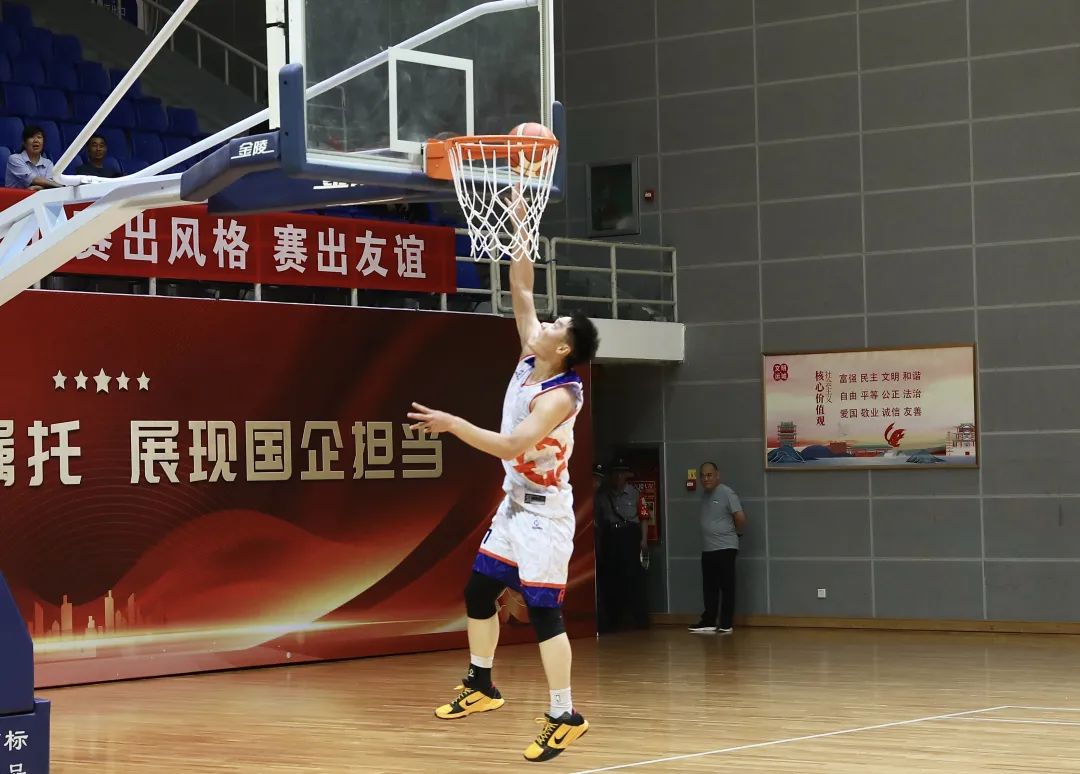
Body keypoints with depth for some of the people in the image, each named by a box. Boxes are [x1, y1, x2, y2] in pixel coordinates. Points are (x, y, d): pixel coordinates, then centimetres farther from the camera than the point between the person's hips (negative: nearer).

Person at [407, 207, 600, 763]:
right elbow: (521, 295, 6)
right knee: (478, 591, 15)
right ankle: (480, 686, 30)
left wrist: (453, 424, -34)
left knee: (542, 609, -11)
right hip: (515, 505, 9)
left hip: (544, 513, -9)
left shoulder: (560, 396, -23)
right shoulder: (531, 358, 0)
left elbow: (510, 445, -33)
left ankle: (564, 716, -7)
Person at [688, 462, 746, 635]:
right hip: (707, 549, 7)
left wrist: (735, 532, 2)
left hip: (725, 548, -7)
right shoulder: (704, 494, 12)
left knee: (727, 587, -1)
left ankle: (726, 625, 2)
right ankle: (708, 622, 16)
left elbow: (740, 517, -13)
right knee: (709, 588, 10)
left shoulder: (727, 493, -11)